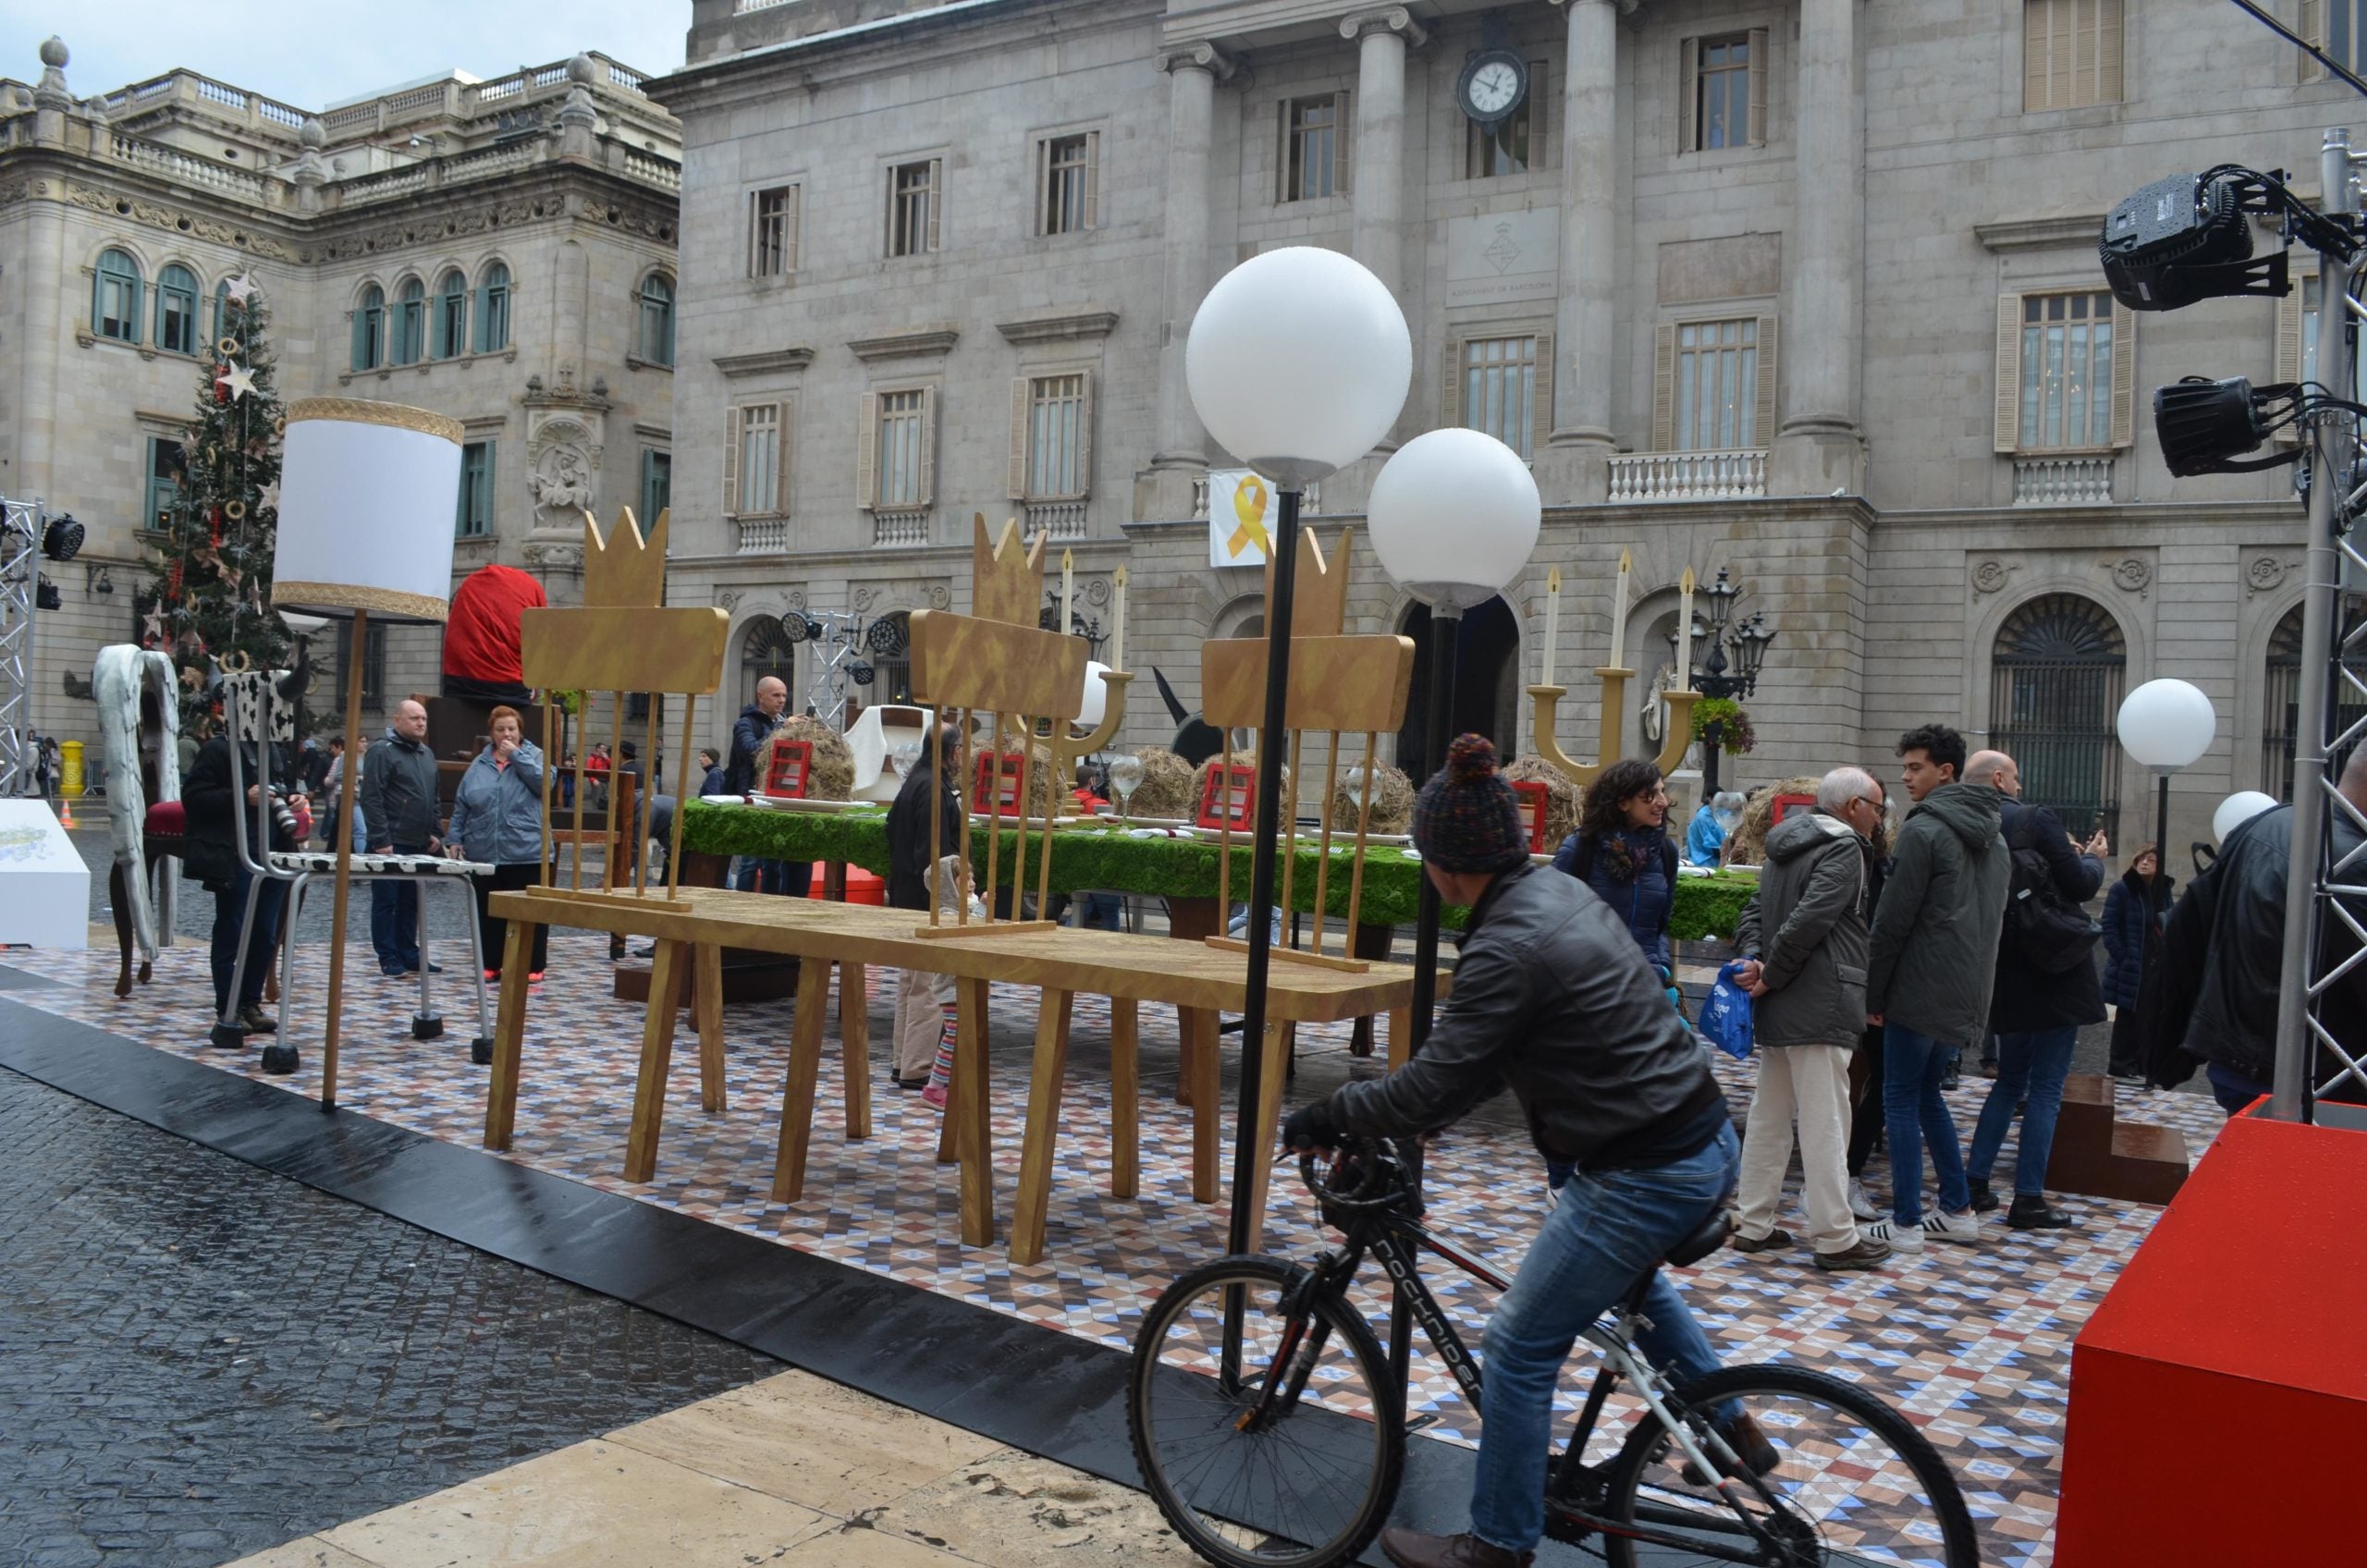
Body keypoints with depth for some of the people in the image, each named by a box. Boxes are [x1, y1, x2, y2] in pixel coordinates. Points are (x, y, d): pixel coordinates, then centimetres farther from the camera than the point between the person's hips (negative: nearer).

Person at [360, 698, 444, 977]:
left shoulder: (427, 754, 16)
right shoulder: (384, 752, -9)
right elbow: (370, 798, -14)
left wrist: (436, 833, 15)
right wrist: (381, 839, -18)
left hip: (419, 845, 7)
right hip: (392, 844, -7)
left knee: (411, 902, 12)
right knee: (386, 902, 1)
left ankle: (409, 954, 20)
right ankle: (389, 959, 6)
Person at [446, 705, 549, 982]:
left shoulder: (534, 756, 4)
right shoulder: (479, 764, 12)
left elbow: (543, 781, -16)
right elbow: (461, 805, 13)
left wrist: (516, 755, -10)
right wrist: (455, 838, 5)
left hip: (526, 854, -3)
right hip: (484, 853, 3)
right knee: (488, 912, 9)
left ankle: (533, 966, 8)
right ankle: (491, 964, 18)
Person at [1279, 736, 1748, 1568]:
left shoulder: (1507, 950, -24)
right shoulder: (1564, 891, 5)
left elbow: (1429, 1090, -21)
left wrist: (1320, 1118, -6)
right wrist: (1377, 1101, 15)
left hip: (1646, 1177, -10)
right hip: (1707, 1141, 10)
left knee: (1519, 1348, 6)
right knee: (1626, 1277, 37)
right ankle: (1731, 1430, 44)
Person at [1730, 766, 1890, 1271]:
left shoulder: (1786, 847, 18)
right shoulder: (1845, 850, -11)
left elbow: (1755, 911, 12)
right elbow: (1808, 920, -20)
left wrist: (1752, 959, -4)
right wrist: (1770, 975, -13)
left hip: (1779, 1006, 9)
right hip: (1819, 1006, -9)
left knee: (1768, 1115, 12)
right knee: (1825, 1121, -5)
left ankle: (1754, 1224, 17)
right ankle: (1835, 1238, 0)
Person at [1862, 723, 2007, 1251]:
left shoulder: (1923, 830, -14)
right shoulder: (1991, 835, 14)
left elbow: (1893, 921, -15)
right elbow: (1993, 917, 19)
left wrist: (1873, 993, -8)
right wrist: (1972, 979, 20)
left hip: (1920, 990, -8)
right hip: (1964, 992, 8)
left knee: (1901, 1101, -1)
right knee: (1927, 1093, 18)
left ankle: (1905, 1223, 2)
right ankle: (1958, 1211, 20)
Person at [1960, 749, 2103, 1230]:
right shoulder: (2036, 821, -14)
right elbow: (2080, 885, -13)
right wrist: (2093, 859, 9)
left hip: (2007, 977, 6)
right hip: (2055, 974, -6)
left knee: (2009, 1081, 18)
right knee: (2046, 1087, 1)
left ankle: (1975, 1182, 16)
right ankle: (2028, 1199, 3)